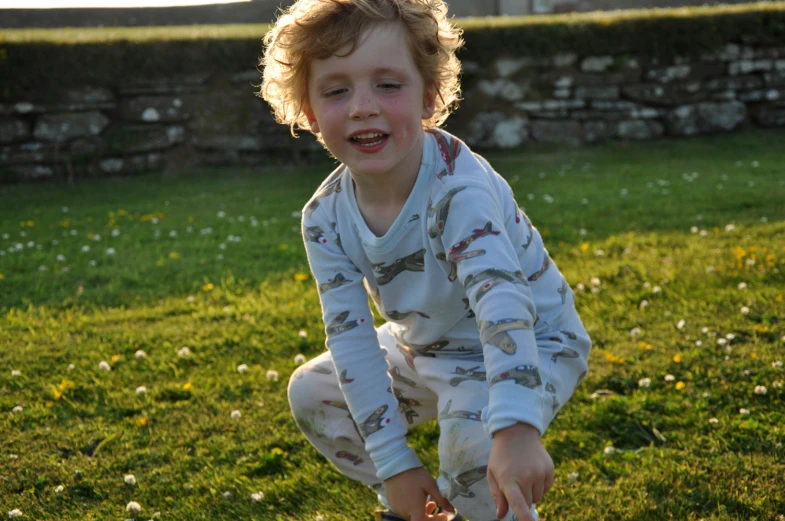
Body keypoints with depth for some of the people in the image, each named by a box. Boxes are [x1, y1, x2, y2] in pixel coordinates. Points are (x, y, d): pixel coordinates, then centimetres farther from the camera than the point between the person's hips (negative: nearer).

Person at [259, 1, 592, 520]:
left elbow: (502, 303, -48)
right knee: (312, 392, 3)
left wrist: (517, 430, -62)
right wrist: (393, 462, -20)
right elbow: (351, 337, -16)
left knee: (472, 434, -33)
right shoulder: (326, 218, -15)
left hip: (533, 346, -6)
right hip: (427, 350, 7)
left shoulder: (459, 190, -34)